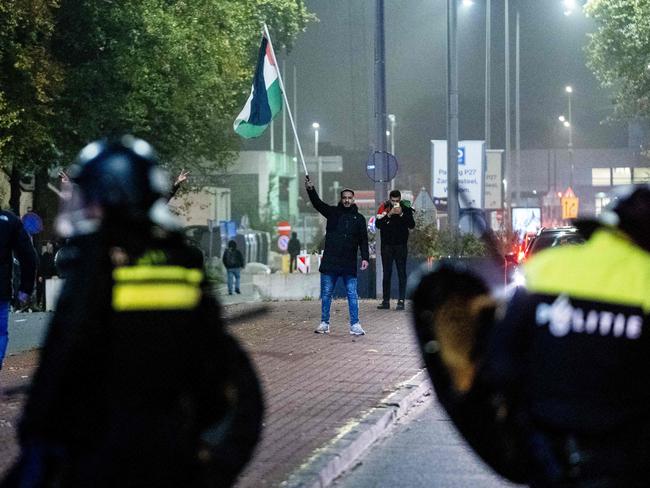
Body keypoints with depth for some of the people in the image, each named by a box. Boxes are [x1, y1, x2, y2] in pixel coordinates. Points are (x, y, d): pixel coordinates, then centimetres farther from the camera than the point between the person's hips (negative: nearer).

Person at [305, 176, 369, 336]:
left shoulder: (359, 218, 8)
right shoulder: (333, 212, 7)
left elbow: (363, 240, 5)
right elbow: (318, 203, -7)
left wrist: (365, 258, -7)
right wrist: (310, 189, -24)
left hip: (349, 264, 0)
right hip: (330, 262, 0)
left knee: (352, 295, -2)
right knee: (326, 294, 5)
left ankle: (355, 324, 1)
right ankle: (324, 323, 13)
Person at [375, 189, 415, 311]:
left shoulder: (406, 208, 0)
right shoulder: (384, 208, 0)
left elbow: (412, 225, -9)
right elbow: (378, 224, -10)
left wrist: (401, 214, -19)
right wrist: (389, 215, -21)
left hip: (401, 245, -1)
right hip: (387, 245, 1)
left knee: (401, 273, -3)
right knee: (386, 273, 4)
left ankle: (401, 301, -4)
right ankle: (385, 301, 7)